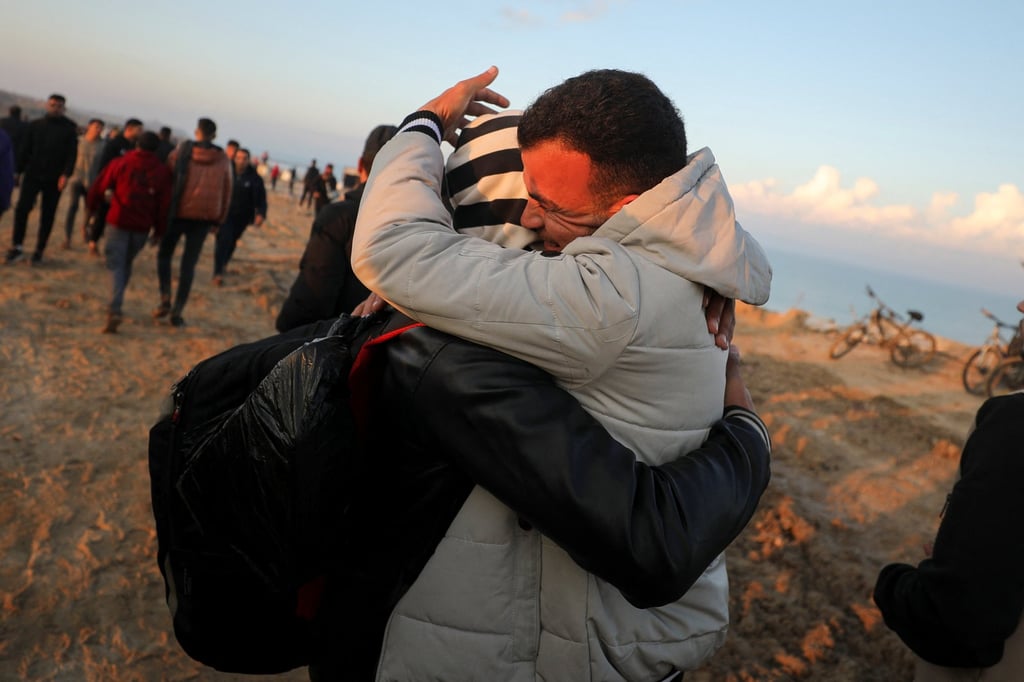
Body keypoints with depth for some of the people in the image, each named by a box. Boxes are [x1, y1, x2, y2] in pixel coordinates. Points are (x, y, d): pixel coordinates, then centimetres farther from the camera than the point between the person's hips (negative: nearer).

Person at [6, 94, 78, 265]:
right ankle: (17, 246, -5)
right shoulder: (36, 125, 8)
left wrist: (66, 174, -17)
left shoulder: (69, 128, 1)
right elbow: (24, 149, 9)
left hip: (55, 179, -1)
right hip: (33, 174, 1)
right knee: (22, 208, -11)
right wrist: (18, 171, 4)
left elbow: (72, 153, -6)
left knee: (48, 215, 4)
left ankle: (39, 250, 13)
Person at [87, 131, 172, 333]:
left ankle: (115, 310, -19)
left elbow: (98, 188, 2)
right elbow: (164, 204, 0)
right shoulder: (163, 171, 2)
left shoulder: (120, 163, 0)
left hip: (118, 221, -2)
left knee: (116, 265, -2)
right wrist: (159, 230, 8)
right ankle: (114, 305, 23)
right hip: (142, 226, 2)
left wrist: (92, 207, 20)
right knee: (126, 264, 18)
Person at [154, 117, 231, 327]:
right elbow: (227, 191, 5)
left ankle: (165, 299, 1)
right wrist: (219, 219, 13)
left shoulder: (182, 150, -2)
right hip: (205, 215, 1)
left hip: (178, 211, -1)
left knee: (164, 254, 17)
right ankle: (177, 311, 5)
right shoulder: (222, 159, 3)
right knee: (189, 263, 6)